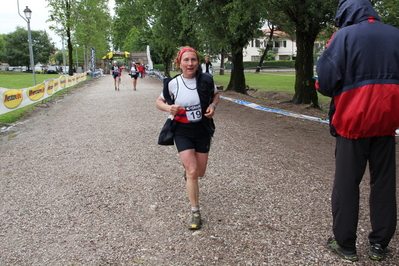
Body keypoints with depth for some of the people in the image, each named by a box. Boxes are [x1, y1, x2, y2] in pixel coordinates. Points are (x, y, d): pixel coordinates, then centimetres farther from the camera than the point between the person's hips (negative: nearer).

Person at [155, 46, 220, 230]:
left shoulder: (206, 80, -9)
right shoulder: (173, 84, -10)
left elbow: (216, 95, 11)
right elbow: (159, 101, 4)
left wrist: (213, 105, -11)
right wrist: (169, 108, -18)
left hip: (203, 130, 2)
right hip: (183, 132, -2)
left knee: (200, 172, 11)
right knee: (192, 171, -11)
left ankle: (187, 170, 51)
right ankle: (195, 214, 3)